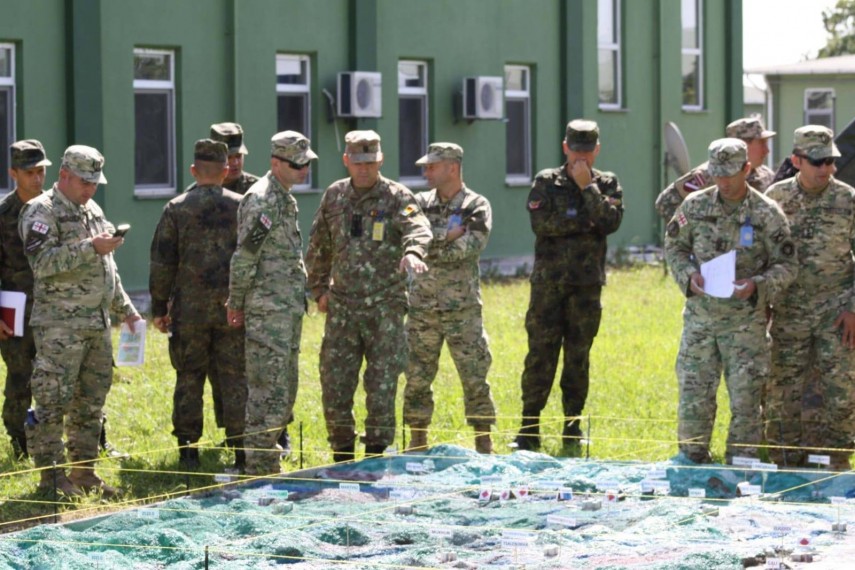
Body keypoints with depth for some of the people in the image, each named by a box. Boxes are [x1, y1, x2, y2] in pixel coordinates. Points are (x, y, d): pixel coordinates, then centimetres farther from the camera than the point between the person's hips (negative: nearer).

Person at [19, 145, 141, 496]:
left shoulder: (93, 211, 18)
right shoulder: (41, 212, -8)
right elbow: (43, 263, -21)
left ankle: (84, 471, 17)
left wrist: (125, 308, 23)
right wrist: (90, 247, -24)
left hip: (98, 323, 8)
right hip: (60, 326, -8)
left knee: (91, 402, 10)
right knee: (53, 401, -6)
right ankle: (50, 474, -1)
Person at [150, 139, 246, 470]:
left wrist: (159, 307, 7)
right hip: (232, 306, 1)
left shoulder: (176, 208, -1)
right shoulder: (241, 207, 2)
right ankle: (241, 451, 1)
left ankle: (188, 450, 7)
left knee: (189, 378, 7)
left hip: (189, 307, -1)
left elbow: (162, 262, 0)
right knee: (236, 379, 4)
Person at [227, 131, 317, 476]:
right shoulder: (262, 200, -15)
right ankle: (259, 469, -5)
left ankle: (268, 466, 21)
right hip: (268, 309, -10)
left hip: (289, 309, 10)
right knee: (269, 391, -8)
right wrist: (236, 304, -12)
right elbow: (244, 257, -17)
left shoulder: (285, 198, 16)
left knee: (285, 391, 13)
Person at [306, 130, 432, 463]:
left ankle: (376, 456, 12)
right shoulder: (334, 196, 9)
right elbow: (318, 247, 19)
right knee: (334, 384, 4)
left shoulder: (397, 197, -4)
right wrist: (319, 288, 14)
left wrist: (412, 252, -45)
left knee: (382, 386, 0)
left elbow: (417, 228, -24)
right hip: (342, 307, 3)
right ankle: (342, 457, 16)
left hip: (385, 308, -3)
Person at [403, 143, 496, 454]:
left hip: (462, 308, -3)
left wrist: (429, 246, -12)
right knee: (416, 377, 6)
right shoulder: (420, 203, 9)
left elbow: (471, 247, -17)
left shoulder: (477, 206, -2)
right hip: (422, 307, 3)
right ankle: (418, 440, 16)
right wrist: (447, 236, -14)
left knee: (475, 377, -2)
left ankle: (483, 441, 6)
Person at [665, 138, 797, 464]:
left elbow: (787, 265, -2)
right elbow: (673, 246, 12)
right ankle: (692, 462, 20)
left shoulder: (767, 214, -6)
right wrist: (688, 275, -8)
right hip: (700, 316, 2)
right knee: (693, 393, 6)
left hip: (746, 320, -2)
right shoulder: (695, 206, 1)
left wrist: (758, 285, -20)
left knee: (745, 398, 1)